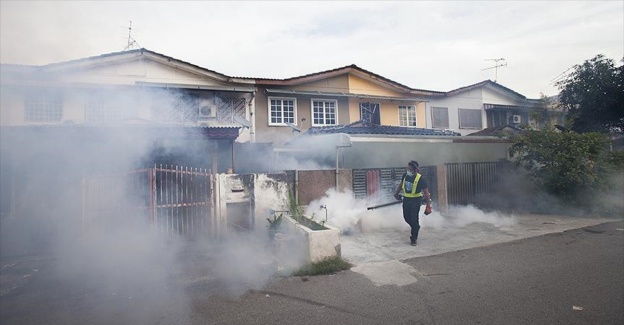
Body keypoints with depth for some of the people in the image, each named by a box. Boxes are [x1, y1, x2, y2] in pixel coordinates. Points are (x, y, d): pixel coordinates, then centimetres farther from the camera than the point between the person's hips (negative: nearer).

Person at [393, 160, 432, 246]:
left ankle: (413, 238, 9)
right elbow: (401, 185, 14)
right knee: (406, 217, 13)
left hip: (416, 200, -5)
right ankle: (416, 228, 42)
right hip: (406, 199, 5)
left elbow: (426, 192, -17)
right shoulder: (405, 175, -5)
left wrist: (428, 205, -18)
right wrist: (396, 193, 20)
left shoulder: (420, 179, -20)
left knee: (414, 219, -6)